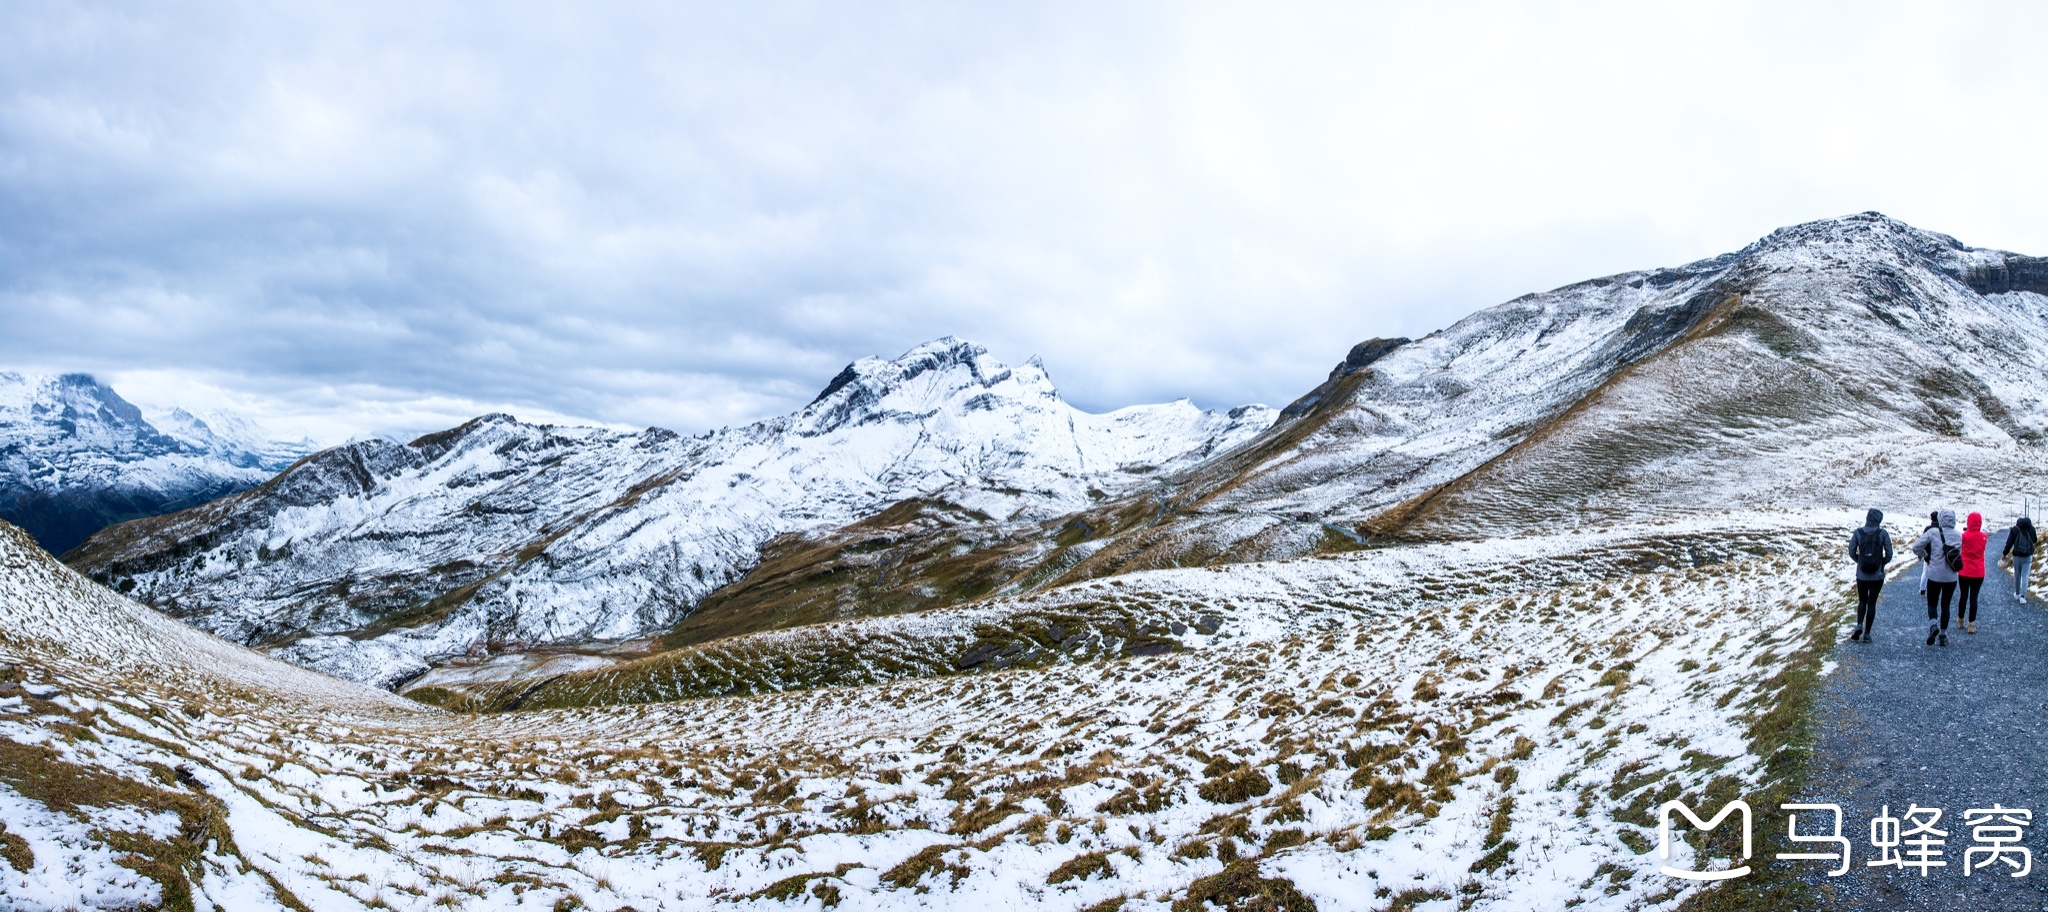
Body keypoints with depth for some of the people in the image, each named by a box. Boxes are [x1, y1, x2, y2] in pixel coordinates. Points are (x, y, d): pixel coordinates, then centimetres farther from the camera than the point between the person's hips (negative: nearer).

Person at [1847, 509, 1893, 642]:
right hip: (1877, 575, -1)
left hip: (1862, 575, 1)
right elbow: (1889, 554, -7)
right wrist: (1883, 562, 12)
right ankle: (1867, 633, 8)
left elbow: (1852, 552, -2)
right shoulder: (1883, 533, -7)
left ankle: (1859, 625, -5)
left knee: (1862, 601, 18)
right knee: (1872, 603, 9)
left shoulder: (1858, 532, -4)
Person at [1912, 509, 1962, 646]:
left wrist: (1925, 556, 6)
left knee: (1932, 603, 9)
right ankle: (1943, 633, 15)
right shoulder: (1958, 536, 0)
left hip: (1934, 575, -2)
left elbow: (1916, 547, -12)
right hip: (1951, 577, 3)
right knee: (1945, 604, 14)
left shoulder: (1932, 532, -9)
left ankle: (1933, 624, -18)